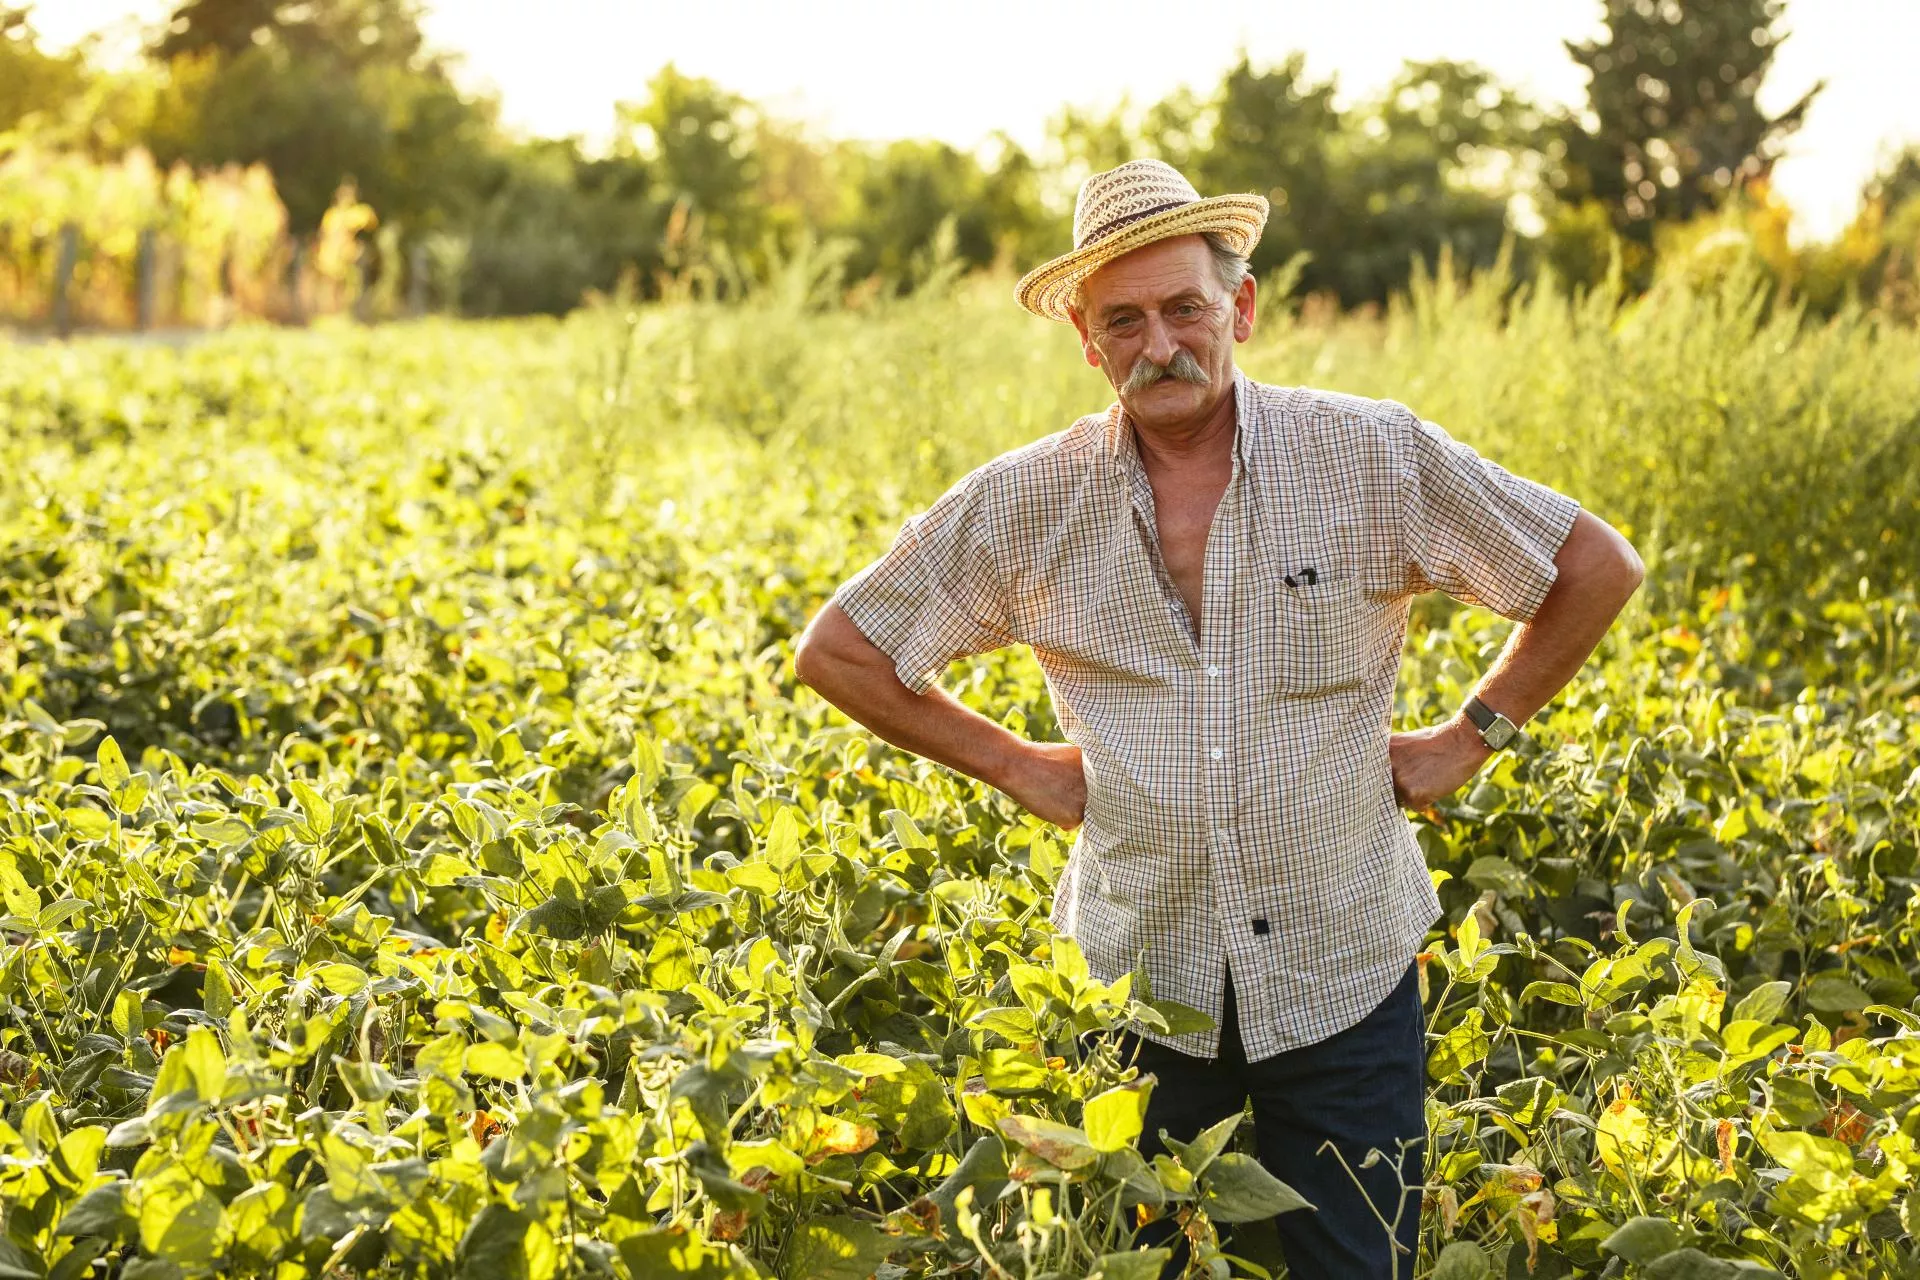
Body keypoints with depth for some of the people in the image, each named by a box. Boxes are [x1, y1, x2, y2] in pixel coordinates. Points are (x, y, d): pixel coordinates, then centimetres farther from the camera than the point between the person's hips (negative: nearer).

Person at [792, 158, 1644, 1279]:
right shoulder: (1024, 507, -5)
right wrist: (1016, 765, 2)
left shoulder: (1376, 459, -8)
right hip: (1139, 986, 1)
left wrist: (1473, 736, 1)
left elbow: (1600, 567, 3)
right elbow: (837, 651, 5)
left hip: (1342, 978, -1)